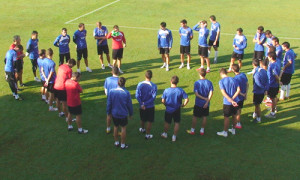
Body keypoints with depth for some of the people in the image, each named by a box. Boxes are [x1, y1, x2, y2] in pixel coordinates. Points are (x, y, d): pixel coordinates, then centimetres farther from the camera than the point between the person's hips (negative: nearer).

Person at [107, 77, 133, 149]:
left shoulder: (111, 91, -11)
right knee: (123, 128, 10)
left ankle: (116, 142, 32)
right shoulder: (126, 93, -16)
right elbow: (129, 105, -6)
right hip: (123, 114, -2)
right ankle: (123, 145, 18)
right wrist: (131, 114, 8)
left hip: (114, 113, 2)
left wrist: (109, 112, 12)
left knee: (115, 127, 19)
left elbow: (109, 103, -2)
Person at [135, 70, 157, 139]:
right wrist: (146, 103, -16)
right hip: (150, 107, -3)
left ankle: (142, 129, 49)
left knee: (143, 119, 25)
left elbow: (137, 95, -14)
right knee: (150, 121, 12)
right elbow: (153, 97, -20)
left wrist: (142, 104, -13)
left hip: (141, 106, 3)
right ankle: (147, 135, 19)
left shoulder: (140, 84, -11)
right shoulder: (154, 86, -17)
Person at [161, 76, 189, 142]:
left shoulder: (166, 90, -16)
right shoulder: (181, 90, -14)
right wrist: (183, 105, 3)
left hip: (168, 110, 0)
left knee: (167, 122, 19)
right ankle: (174, 136, 20)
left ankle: (165, 134, 39)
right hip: (177, 110, 0)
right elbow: (187, 99, -14)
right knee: (177, 123, 15)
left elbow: (163, 101, -10)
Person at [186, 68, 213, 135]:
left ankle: (192, 130, 20)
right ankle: (202, 131, 22)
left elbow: (196, 94, -19)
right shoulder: (209, 82, -5)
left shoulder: (196, 83, -12)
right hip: (206, 104, 3)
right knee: (204, 117, 14)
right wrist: (207, 102, -14)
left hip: (198, 103, -2)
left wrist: (204, 98, -14)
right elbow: (211, 93, -11)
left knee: (195, 117, 10)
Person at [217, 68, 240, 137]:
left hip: (227, 103, -5)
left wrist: (231, 100, -23)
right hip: (235, 101, 5)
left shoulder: (221, 81, -10)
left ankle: (225, 132, 19)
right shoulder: (234, 80, 3)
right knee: (234, 116, 19)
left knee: (226, 117, 7)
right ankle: (233, 130, 34)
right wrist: (233, 98, -12)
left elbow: (223, 93, -20)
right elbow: (238, 90, -6)